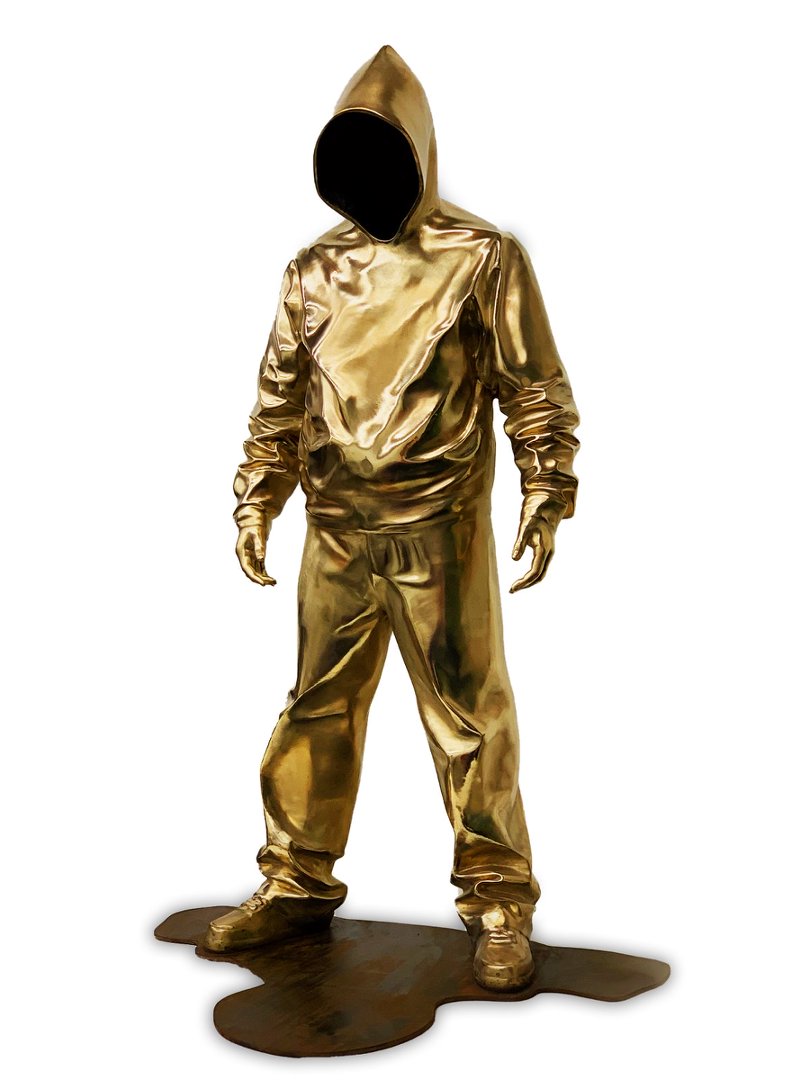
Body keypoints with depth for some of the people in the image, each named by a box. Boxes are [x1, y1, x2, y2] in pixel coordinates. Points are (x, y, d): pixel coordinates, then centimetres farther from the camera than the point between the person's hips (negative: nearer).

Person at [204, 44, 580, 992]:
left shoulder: (485, 258, -1)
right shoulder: (313, 271, 10)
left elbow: (536, 390, 0)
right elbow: (280, 398, 15)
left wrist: (545, 499, -7)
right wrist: (255, 502, 10)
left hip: (441, 532, -4)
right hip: (336, 533, 4)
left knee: (468, 717, 2)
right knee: (317, 708, 11)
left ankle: (498, 901, 17)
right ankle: (297, 884, 28)